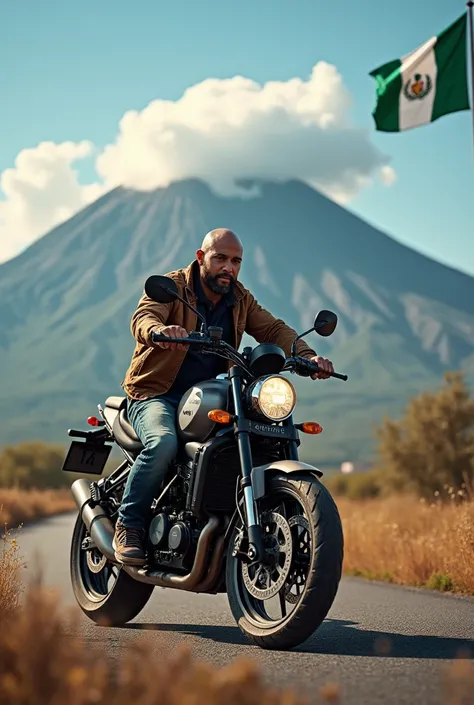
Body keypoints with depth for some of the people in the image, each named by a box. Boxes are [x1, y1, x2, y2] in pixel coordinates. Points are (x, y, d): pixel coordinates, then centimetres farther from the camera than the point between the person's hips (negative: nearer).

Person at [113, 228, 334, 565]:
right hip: (156, 394, -5)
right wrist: (160, 331, -49)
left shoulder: (241, 300, 11)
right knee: (163, 444, -35)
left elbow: (274, 329, 0)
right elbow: (143, 317, -24)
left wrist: (308, 356, -20)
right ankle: (128, 526, -16)